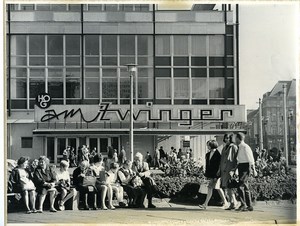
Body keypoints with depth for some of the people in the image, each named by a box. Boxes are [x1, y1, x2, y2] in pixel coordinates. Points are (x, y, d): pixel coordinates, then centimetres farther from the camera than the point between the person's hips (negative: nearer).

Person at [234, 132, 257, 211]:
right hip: (241, 167, 10)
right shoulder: (239, 148, 15)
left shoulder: (245, 147, -11)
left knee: (240, 186, -14)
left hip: (246, 167, -10)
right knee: (245, 187, 10)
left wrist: (253, 170, -14)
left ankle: (243, 205, -10)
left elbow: (251, 159, -12)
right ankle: (249, 206, 15)